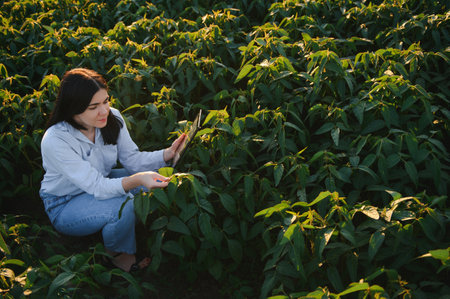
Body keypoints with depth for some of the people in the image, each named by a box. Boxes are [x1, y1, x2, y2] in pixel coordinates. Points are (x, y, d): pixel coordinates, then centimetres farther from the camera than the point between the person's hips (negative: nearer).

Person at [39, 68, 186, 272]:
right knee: (125, 207, -33)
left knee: (156, 182, -17)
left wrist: (167, 154, -26)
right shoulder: (55, 141, -31)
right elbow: (97, 187, -34)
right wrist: (137, 179, -52)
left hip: (102, 181, 6)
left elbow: (132, 159, -7)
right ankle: (118, 254, -2)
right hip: (65, 205, -6)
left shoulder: (112, 118, -14)